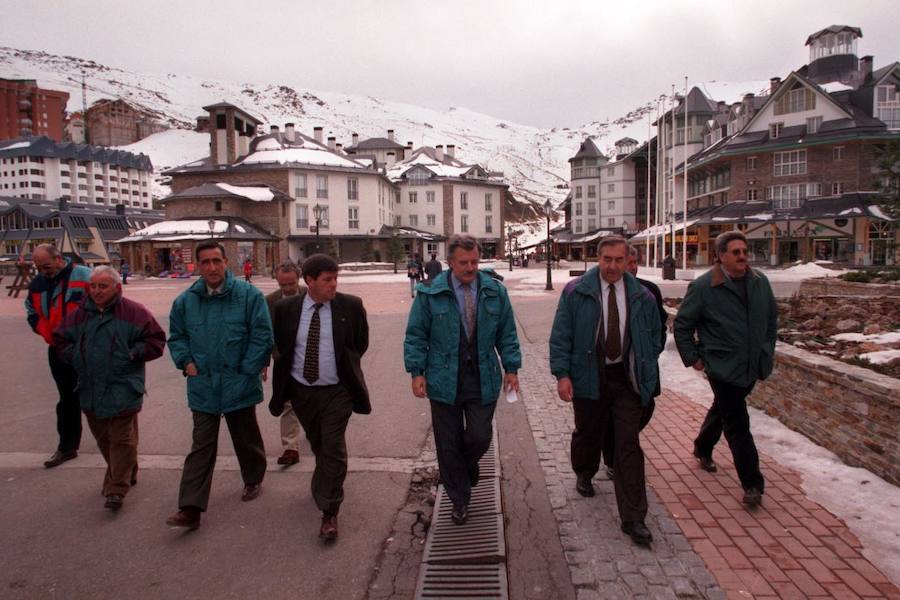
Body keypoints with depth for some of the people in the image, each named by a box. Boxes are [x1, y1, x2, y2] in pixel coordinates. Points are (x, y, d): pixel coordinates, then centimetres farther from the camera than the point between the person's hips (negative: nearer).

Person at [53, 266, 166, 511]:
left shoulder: (133, 312, -7)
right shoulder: (80, 314, 7)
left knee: (122, 440, -3)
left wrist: (133, 354, -13)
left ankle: (117, 489, 5)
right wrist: (76, 357, 5)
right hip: (91, 388, 6)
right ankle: (126, 475, 37)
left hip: (122, 389, -6)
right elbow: (61, 339, 20)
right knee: (103, 438, 18)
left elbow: (156, 340, -6)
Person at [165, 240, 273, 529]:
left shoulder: (248, 295, -12)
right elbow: (176, 337, 14)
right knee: (201, 447, 5)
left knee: (246, 439, 17)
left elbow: (262, 336, -11)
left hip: (239, 386, -2)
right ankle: (190, 508, 8)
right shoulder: (186, 300, 1)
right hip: (203, 387, 2)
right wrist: (186, 362, -1)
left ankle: (253, 480, 41)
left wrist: (247, 370, -12)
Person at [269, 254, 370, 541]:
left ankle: (329, 513, 8)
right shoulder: (286, 308, -6)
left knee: (333, 448, -5)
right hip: (301, 390, 3)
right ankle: (325, 483, 50)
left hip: (336, 391, -3)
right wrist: (287, 377, 10)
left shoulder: (350, 306, -10)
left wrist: (343, 365, 7)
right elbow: (281, 346, 10)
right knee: (318, 445, 21)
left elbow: (361, 343, 4)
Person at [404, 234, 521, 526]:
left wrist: (511, 368, 3)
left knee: (480, 438, 1)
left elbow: (507, 334, 9)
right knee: (448, 444, 7)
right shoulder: (431, 293, -4)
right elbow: (416, 336, 0)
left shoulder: (495, 291, 3)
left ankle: (468, 466, 38)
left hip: (483, 380, 1)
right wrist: (417, 371, -6)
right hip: (445, 381, -1)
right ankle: (459, 499, 27)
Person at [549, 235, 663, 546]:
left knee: (629, 445, -1)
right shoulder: (576, 292, -5)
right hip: (589, 377, -1)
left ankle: (633, 518, 5)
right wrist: (562, 374, -13)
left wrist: (646, 372, 10)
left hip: (627, 379, 1)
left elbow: (654, 337, 15)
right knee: (588, 433, 17)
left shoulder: (641, 297, 3)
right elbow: (560, 335, -5)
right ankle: (584, 474, 50)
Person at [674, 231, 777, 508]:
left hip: (753, 366, 6)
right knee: (738, 425, -4)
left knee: (722, 410, 23)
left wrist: (768, 350, 14)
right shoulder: (703, 286, -13)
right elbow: (682, 326, -6)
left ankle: (703, 449, 46)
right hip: (723, 367, -6)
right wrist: (693, 358, -7)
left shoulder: (760, 282, 3)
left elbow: (772, 318, 18)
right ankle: (752, 484, 4)